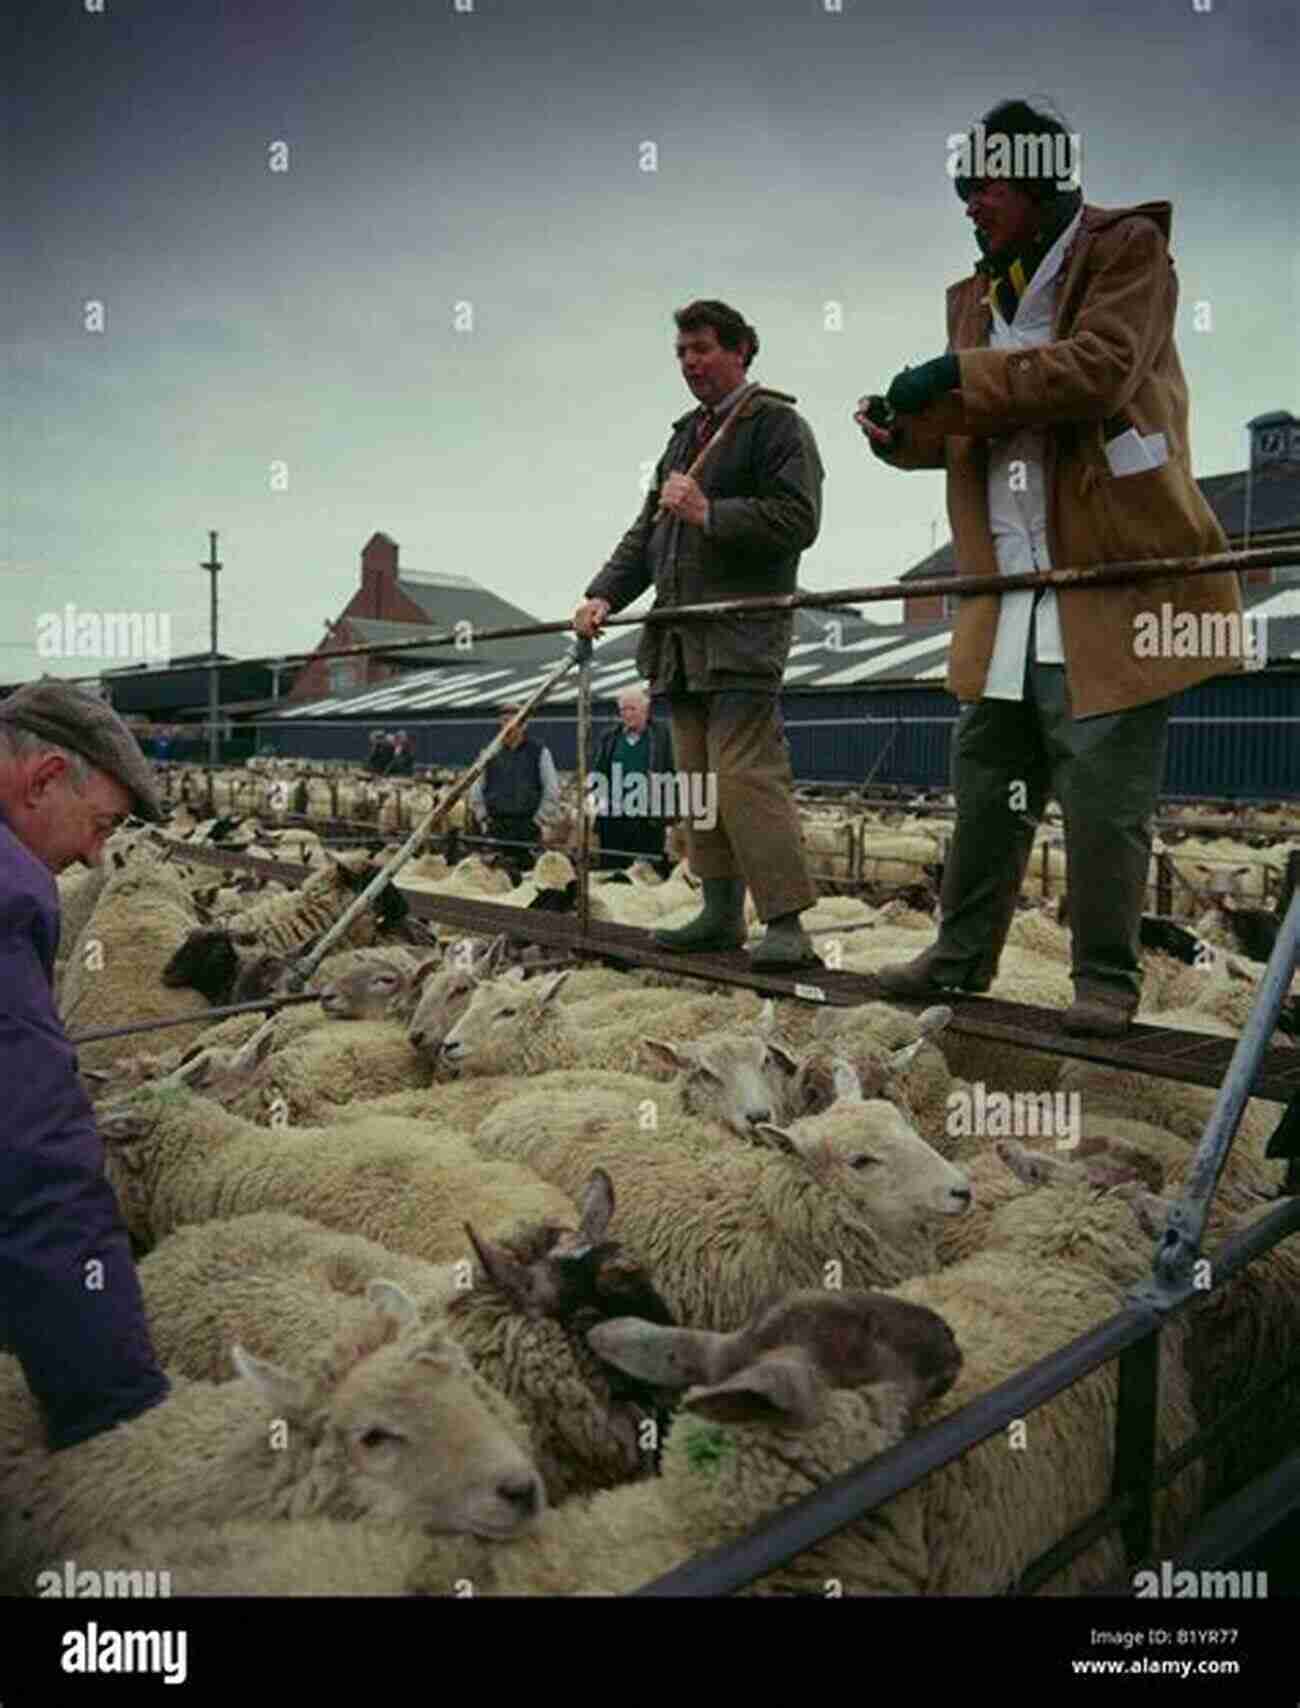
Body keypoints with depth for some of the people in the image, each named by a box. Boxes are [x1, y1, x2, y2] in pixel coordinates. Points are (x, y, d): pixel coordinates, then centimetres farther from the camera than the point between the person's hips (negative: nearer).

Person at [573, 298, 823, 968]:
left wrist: (710, 514, -18)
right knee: (700, 779, 8)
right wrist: (604, 594, 10)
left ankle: (785, 924, -11)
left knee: (745, 774, -15)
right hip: (682, 637, 8)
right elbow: (646, 532, 24)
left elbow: (797, 520, -13)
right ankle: (721, 912, 16)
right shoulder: (684, 436, 25)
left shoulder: (777, 424, 0)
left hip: (743, 635, -8)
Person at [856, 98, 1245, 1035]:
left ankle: (1107, 977, 12)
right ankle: (963, 953, 24)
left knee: (1103, 798, -4)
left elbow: (1099, 369, -18)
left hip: (1112, 579, -6)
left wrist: (961, 374, -17)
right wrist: (907, 431, -1)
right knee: (986, 784, 11)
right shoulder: (977, 294, 20)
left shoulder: (1127, 248, -1)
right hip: (1008, 599, 7)